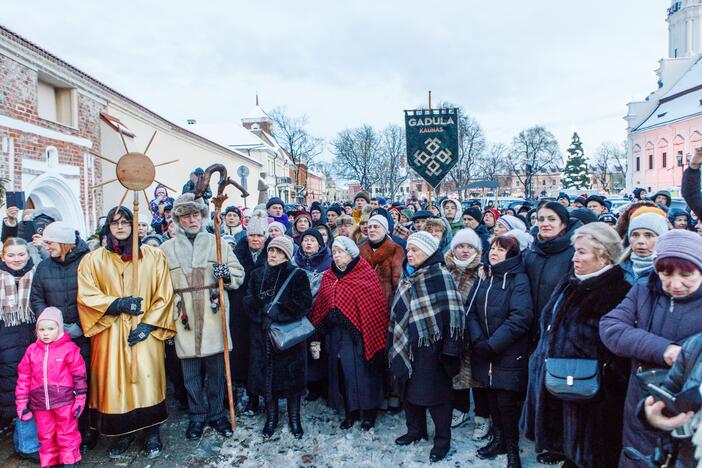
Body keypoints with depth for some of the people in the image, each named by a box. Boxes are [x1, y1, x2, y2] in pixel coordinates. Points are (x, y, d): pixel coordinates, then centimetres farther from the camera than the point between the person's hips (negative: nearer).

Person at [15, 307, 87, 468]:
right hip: (40, 404, 4)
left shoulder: (69, 348, -9)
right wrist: (22, 403, 5)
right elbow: (23, 378, 7)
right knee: (45, 436, 17)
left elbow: (79, 375, -6)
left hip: (65, 402, -4)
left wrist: (80, 399, -5)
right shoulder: (32, 351, 2)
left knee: (67, 435, 8)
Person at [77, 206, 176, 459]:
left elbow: (164, 295, 1)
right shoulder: (93, 260, 6)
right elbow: (86, 296, -1)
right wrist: (118, 304, -14)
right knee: (115, 383, 2)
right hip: (110, 333, 1)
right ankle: (122, 433, 21)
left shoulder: (153, 256, 3)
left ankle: (152, 433, 13)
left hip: (145, 332, -1)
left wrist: (147, 324, -8)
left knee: (147, 380, -4)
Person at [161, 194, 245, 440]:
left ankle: (216, 413, 24)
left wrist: (227, 275, -12)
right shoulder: (167, 248, 7)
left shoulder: (217, 243, 8)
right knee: (190, 371, 8)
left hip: (214, 315, 0)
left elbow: (239, 274, 9)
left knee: (216, 368, 8)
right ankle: (197, 416, 25)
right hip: (184, 318, 0)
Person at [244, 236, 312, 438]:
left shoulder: (298, 275, -4)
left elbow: (304, 303, -13)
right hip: (263, 334, 3)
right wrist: (263, 313, -15)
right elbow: (249, 300, 3)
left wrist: (278, 311, -19)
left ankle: (294, 418, 21)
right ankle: (271, 417, 25)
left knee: (291, 375, 4)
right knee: (266, 375, 7)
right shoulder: (257, 274, 9)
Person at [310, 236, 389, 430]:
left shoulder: (364, 275, -6)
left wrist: (374, 333, -13)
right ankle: (350, 412, 23)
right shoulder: (329, 277, 9)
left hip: (358, 332, -5)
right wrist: (317, 332, 3)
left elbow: (376, 306, -8)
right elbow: (320, 306, 10)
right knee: (342, 371, 9)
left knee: (362, 371, 0)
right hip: (336, 333, 5)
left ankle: (368, 414, 16)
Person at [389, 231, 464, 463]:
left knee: (435, 393, 3)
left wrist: (449, 345, -18)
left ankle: (442, 440, 20)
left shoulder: (441, 276, -11)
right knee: (409, 389, 15)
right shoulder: (408, 277, 11)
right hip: (407, 346, 7)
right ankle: (415, 429, 35)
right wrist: (395, 343, 18)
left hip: (431, 347, -7)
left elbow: (451, 312, -15)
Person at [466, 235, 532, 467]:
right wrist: (478, 341, -12)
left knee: (506, 402, -1)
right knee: (492, 398, 14)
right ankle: (498, 440, 34)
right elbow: (471, 311, 4)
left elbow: (520, 317, -19)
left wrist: (491, 345, -19)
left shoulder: (519, 279, -9)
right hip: (484, 353, 5)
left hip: (509, 354, -5)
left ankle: (512, 449, 20)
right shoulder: (483, 278, 9)